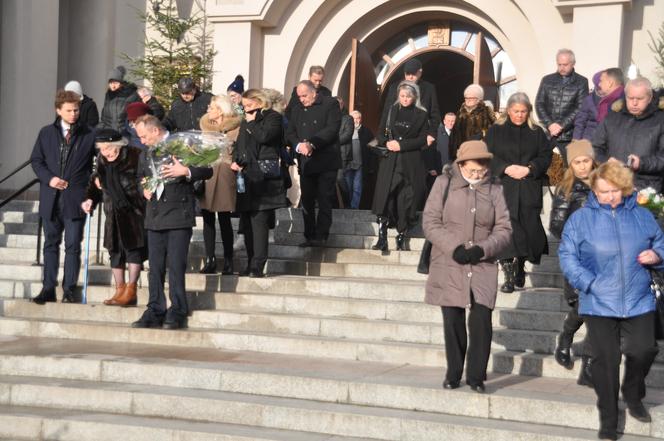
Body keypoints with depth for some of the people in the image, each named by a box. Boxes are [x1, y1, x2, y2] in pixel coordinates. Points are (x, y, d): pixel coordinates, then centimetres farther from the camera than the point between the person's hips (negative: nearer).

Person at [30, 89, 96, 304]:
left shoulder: (89, 135, 0)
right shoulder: (46, 133, 7)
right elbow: (36, 160, 9)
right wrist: (49, 178, -7)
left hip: (75, 199, -3)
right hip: (51, 198, 3)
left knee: (73, 245, -2)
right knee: (51, 244, 9)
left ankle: (69, 289, 5)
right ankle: (48, 288, 14)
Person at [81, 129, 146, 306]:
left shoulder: (136, 157, -14)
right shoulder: (101, 160, 5)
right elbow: (96, 182, 14)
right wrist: (90, 199, -3)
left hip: (134, 211, -6)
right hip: (114, 214, 6)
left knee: (133, 247, -6)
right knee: (115, 251, 8)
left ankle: (130, 290, 2)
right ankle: (120, 291, 17)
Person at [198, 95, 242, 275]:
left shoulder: (235, 127, -3)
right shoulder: (206, 124, 15)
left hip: (224, 173, -5)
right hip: (206, 171, 5)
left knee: (224, 219, -3)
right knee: (207, 218, 4)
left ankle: (228, 261, 5)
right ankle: (210, 260, 10)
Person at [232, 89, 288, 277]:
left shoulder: (273, 118, 0)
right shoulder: (245, 122, 23)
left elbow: (264, 137, -17)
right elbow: (239, 146, 28)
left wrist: (251, 122, -3)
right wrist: (236, 162, 9)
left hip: (263, 178, -8)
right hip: (246, 177, 8)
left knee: (258, 221, -13)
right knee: (248, 222, 7)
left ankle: (257, 266, -14)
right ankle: (251, 265, 12)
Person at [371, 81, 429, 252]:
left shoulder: (421, 115, 4)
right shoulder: (391, 111, 11)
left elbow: (423, 139, -3)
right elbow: (380, 134, 12)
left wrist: (401, 145, -12)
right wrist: (387, 143, -9)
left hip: (411, 163, -1)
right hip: (390, 161, 1)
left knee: (406, 200, -1)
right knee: (384, 198, -9)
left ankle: (401, 238, 9)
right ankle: (382, 239, -9)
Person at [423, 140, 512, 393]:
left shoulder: (494, 188, 4)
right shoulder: (445, 183, -1)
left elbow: (504, 229, 4)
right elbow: (430, 222, -3)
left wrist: (482, 249, -13)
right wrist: (454, 248, -14)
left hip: (483, 267, 1)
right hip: (449, 266, 0)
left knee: (481, 320, -8)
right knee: (453, 321, 6)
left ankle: (476, 376, 7)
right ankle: (453, 374, 22)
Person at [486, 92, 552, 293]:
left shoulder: (536, 132, 12)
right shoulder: (495, 131, 8)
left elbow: (546, 156, 5)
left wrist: (529, 169, -11)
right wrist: (506, 168, -13)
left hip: (529, 190, 2)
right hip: (503, 188, -2)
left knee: (528, 228, 0)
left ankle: (520, 269, 19)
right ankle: (509, 275, -7)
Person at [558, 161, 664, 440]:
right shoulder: (580, 219, 0)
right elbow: (567, 256, -4)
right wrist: (589, 283, -15)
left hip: (638, 301, 2)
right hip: (599, 303, -2)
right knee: (606, 360, 2)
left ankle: (633, 394, 29)